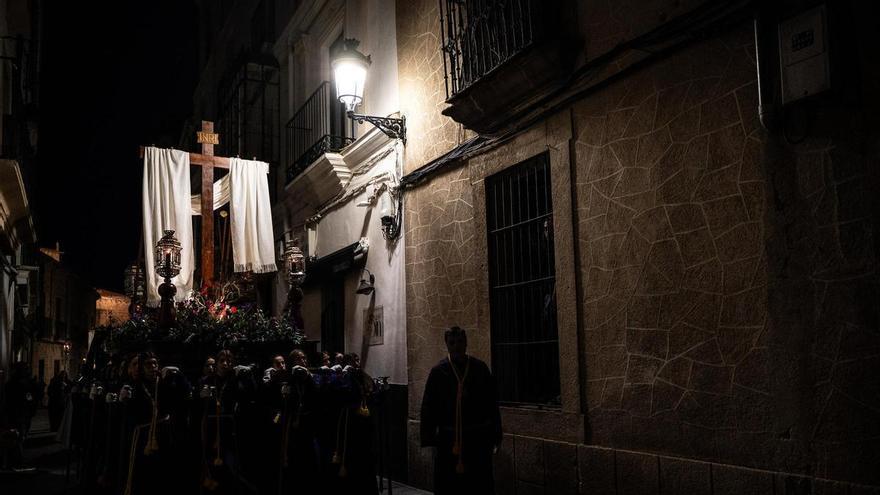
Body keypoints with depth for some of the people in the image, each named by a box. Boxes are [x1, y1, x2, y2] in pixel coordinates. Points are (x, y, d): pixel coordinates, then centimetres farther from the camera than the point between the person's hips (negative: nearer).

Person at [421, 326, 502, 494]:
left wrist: (495, 435, 3)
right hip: (449, 440, -1)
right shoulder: (438, 371, -1)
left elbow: (492, 404, 4)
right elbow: (428, 407, 0)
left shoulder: (480, 368, 1)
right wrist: (430, 438, -4)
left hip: (478, 438, 1)